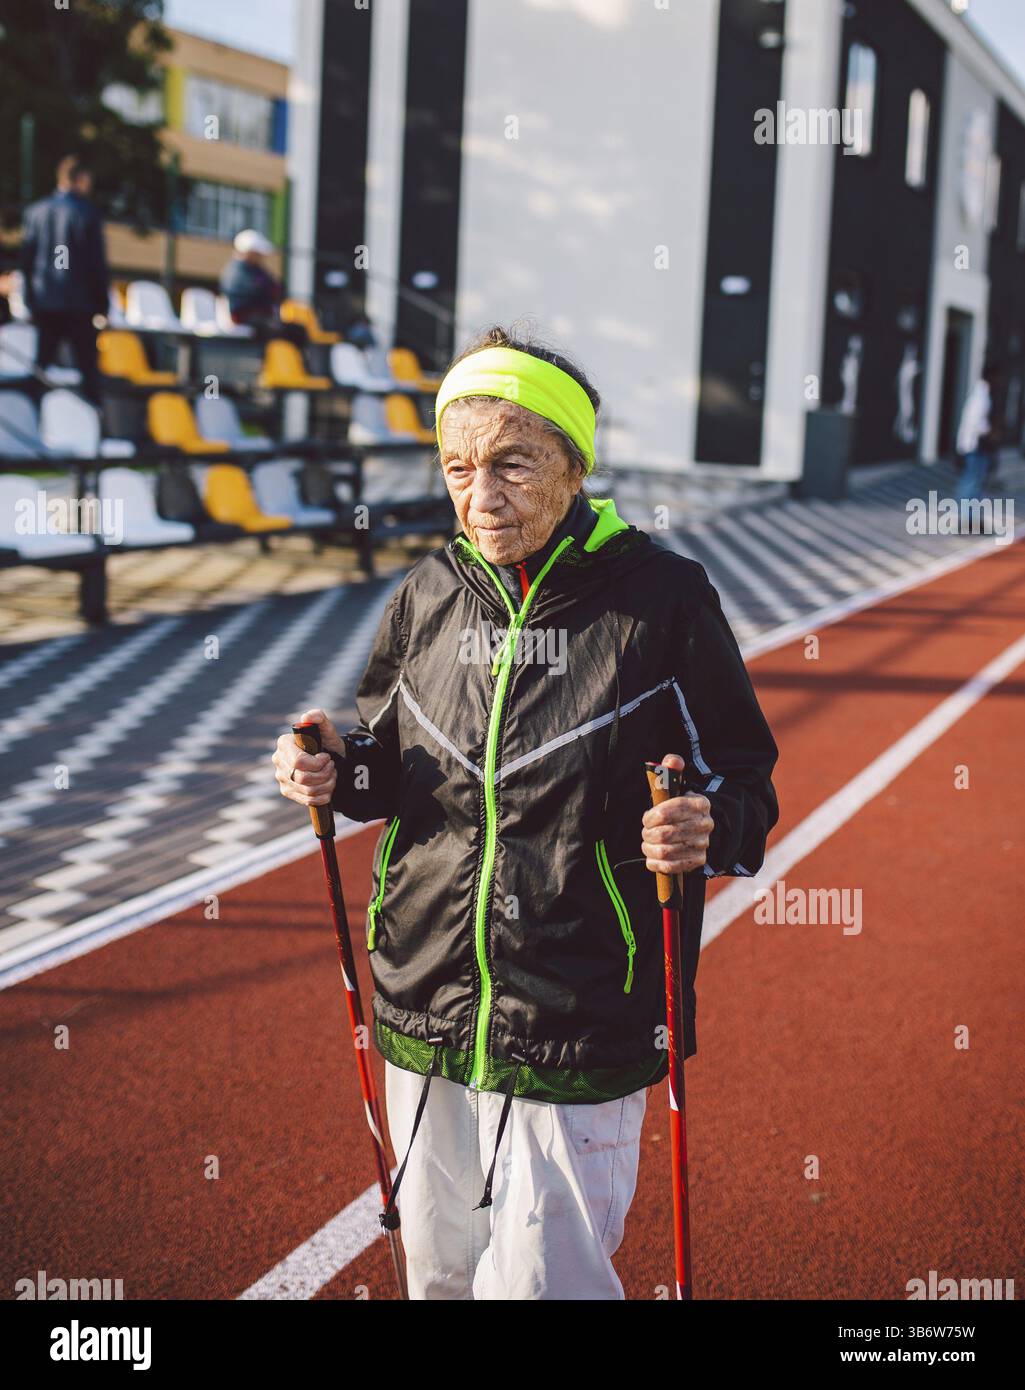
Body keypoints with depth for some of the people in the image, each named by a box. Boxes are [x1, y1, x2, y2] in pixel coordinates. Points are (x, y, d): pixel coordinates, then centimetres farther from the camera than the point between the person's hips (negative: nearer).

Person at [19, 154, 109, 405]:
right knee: (87, 365, 4)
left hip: (44, 302, 4)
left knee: (42, 362, 12)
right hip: (78, 304, -4)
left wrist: (30, 299, 15)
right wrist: (102, 301, -1)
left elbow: (26, 258, 8)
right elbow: (97, 262, -9)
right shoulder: (87, 213, -10)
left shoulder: (35, 211, 4)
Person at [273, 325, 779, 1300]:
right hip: (423, 1018, 5)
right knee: (441, 1270, 20)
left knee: (537, 1279, 2)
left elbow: (745, 783, -4)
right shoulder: (427, 598, 2)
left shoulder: (660, 601, -10)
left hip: (577, 1038, -4)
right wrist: (338, 772, -5)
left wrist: (707, 830, -24)